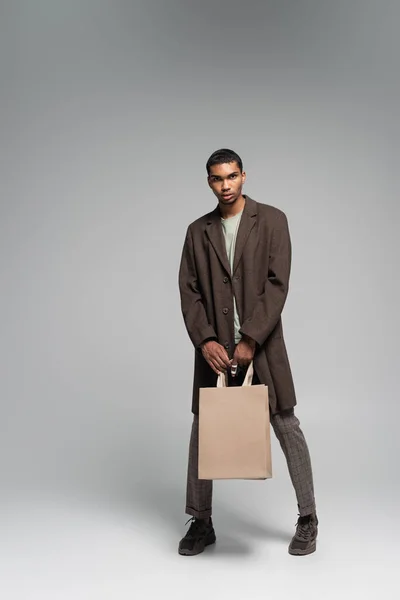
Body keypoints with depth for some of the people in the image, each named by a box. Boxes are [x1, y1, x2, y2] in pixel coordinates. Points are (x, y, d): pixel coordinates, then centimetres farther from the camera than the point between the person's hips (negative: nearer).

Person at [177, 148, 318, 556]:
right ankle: (200, 522, 20)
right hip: (215, 347, 3)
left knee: (286, 425, 2)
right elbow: (189, 291, 4)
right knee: (202, 430, 6)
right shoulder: (198, 231, 9)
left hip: (261, 343, -3)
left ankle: (307, 518, 18)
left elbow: (277, 284, -9)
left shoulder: (272, 220, -2)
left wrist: (250, 340, -15)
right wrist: (205, 340, -10)